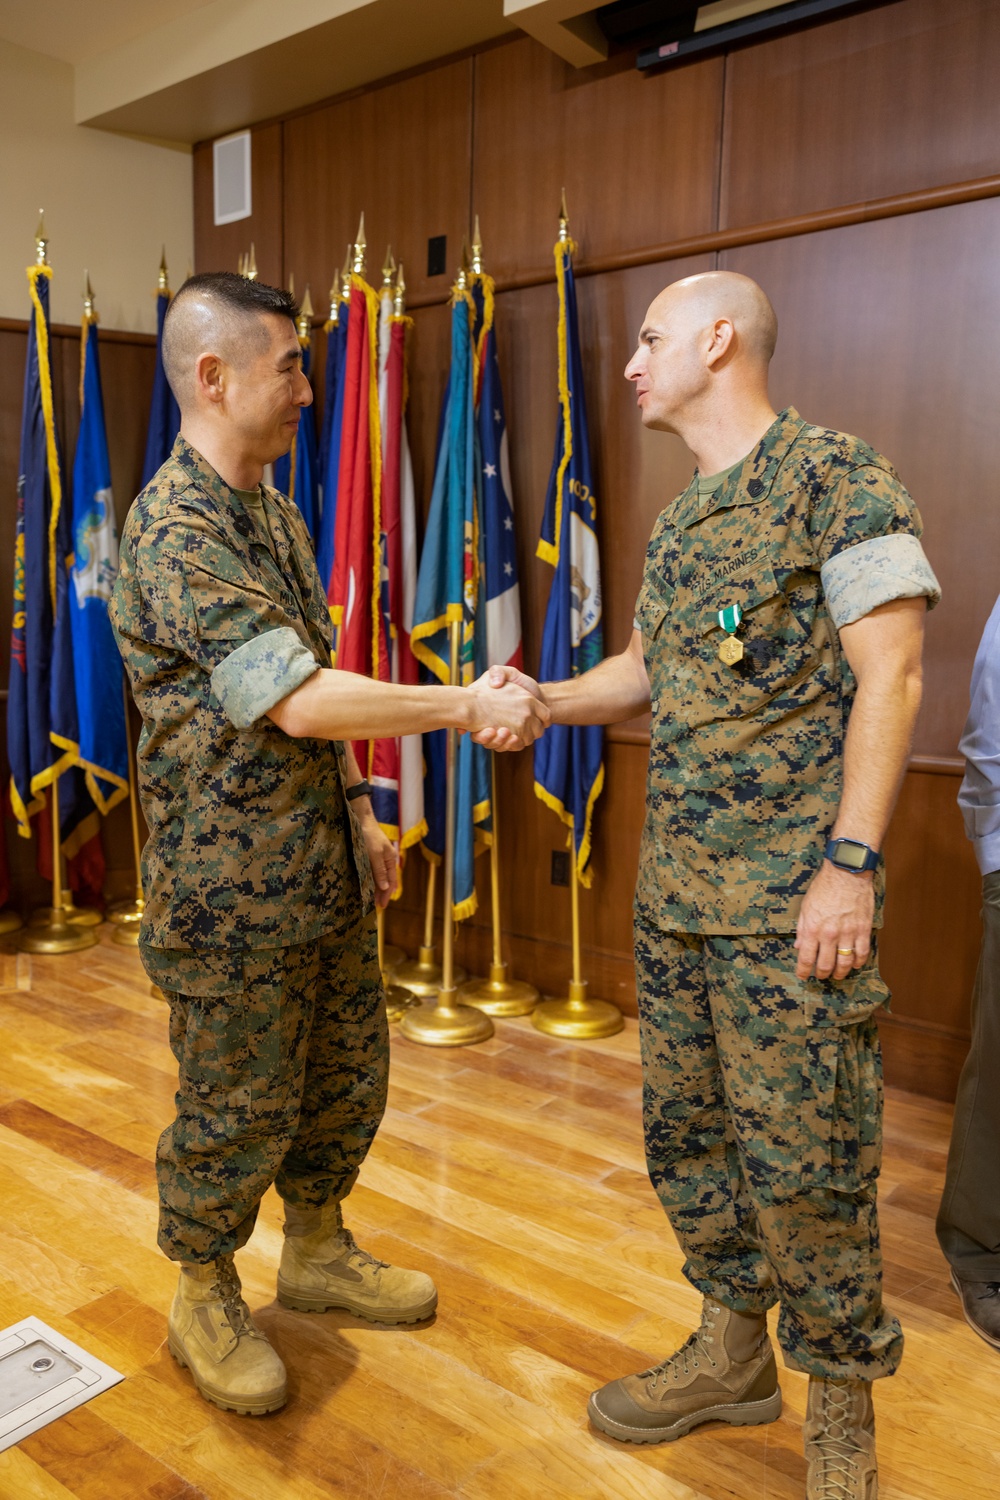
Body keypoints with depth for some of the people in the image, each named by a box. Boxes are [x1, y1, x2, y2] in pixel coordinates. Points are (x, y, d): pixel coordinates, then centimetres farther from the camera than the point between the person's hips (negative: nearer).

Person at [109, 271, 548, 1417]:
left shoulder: (277, 516, 11)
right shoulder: (171, 530, -19)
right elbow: (301, 701, -26)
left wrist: (358, 809, 14)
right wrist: (470, 706, -19)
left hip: (322, 866, 9)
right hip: (232, 888, -9)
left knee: (347, 1074, 20)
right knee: (236, 1108, 8)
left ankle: (318, 1254, 42)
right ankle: (204, 1302, 33)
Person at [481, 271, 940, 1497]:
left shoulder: (836, 479, -8)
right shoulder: (679, 520, 16)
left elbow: (890, 675, -13)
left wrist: (852, 863, -19)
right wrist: (539, 699, 4)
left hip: (789, 897, -8)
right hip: (675, 890, 8)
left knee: (805, 1159, 2)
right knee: (685, 1129, 16)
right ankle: (732, 1350, 36)